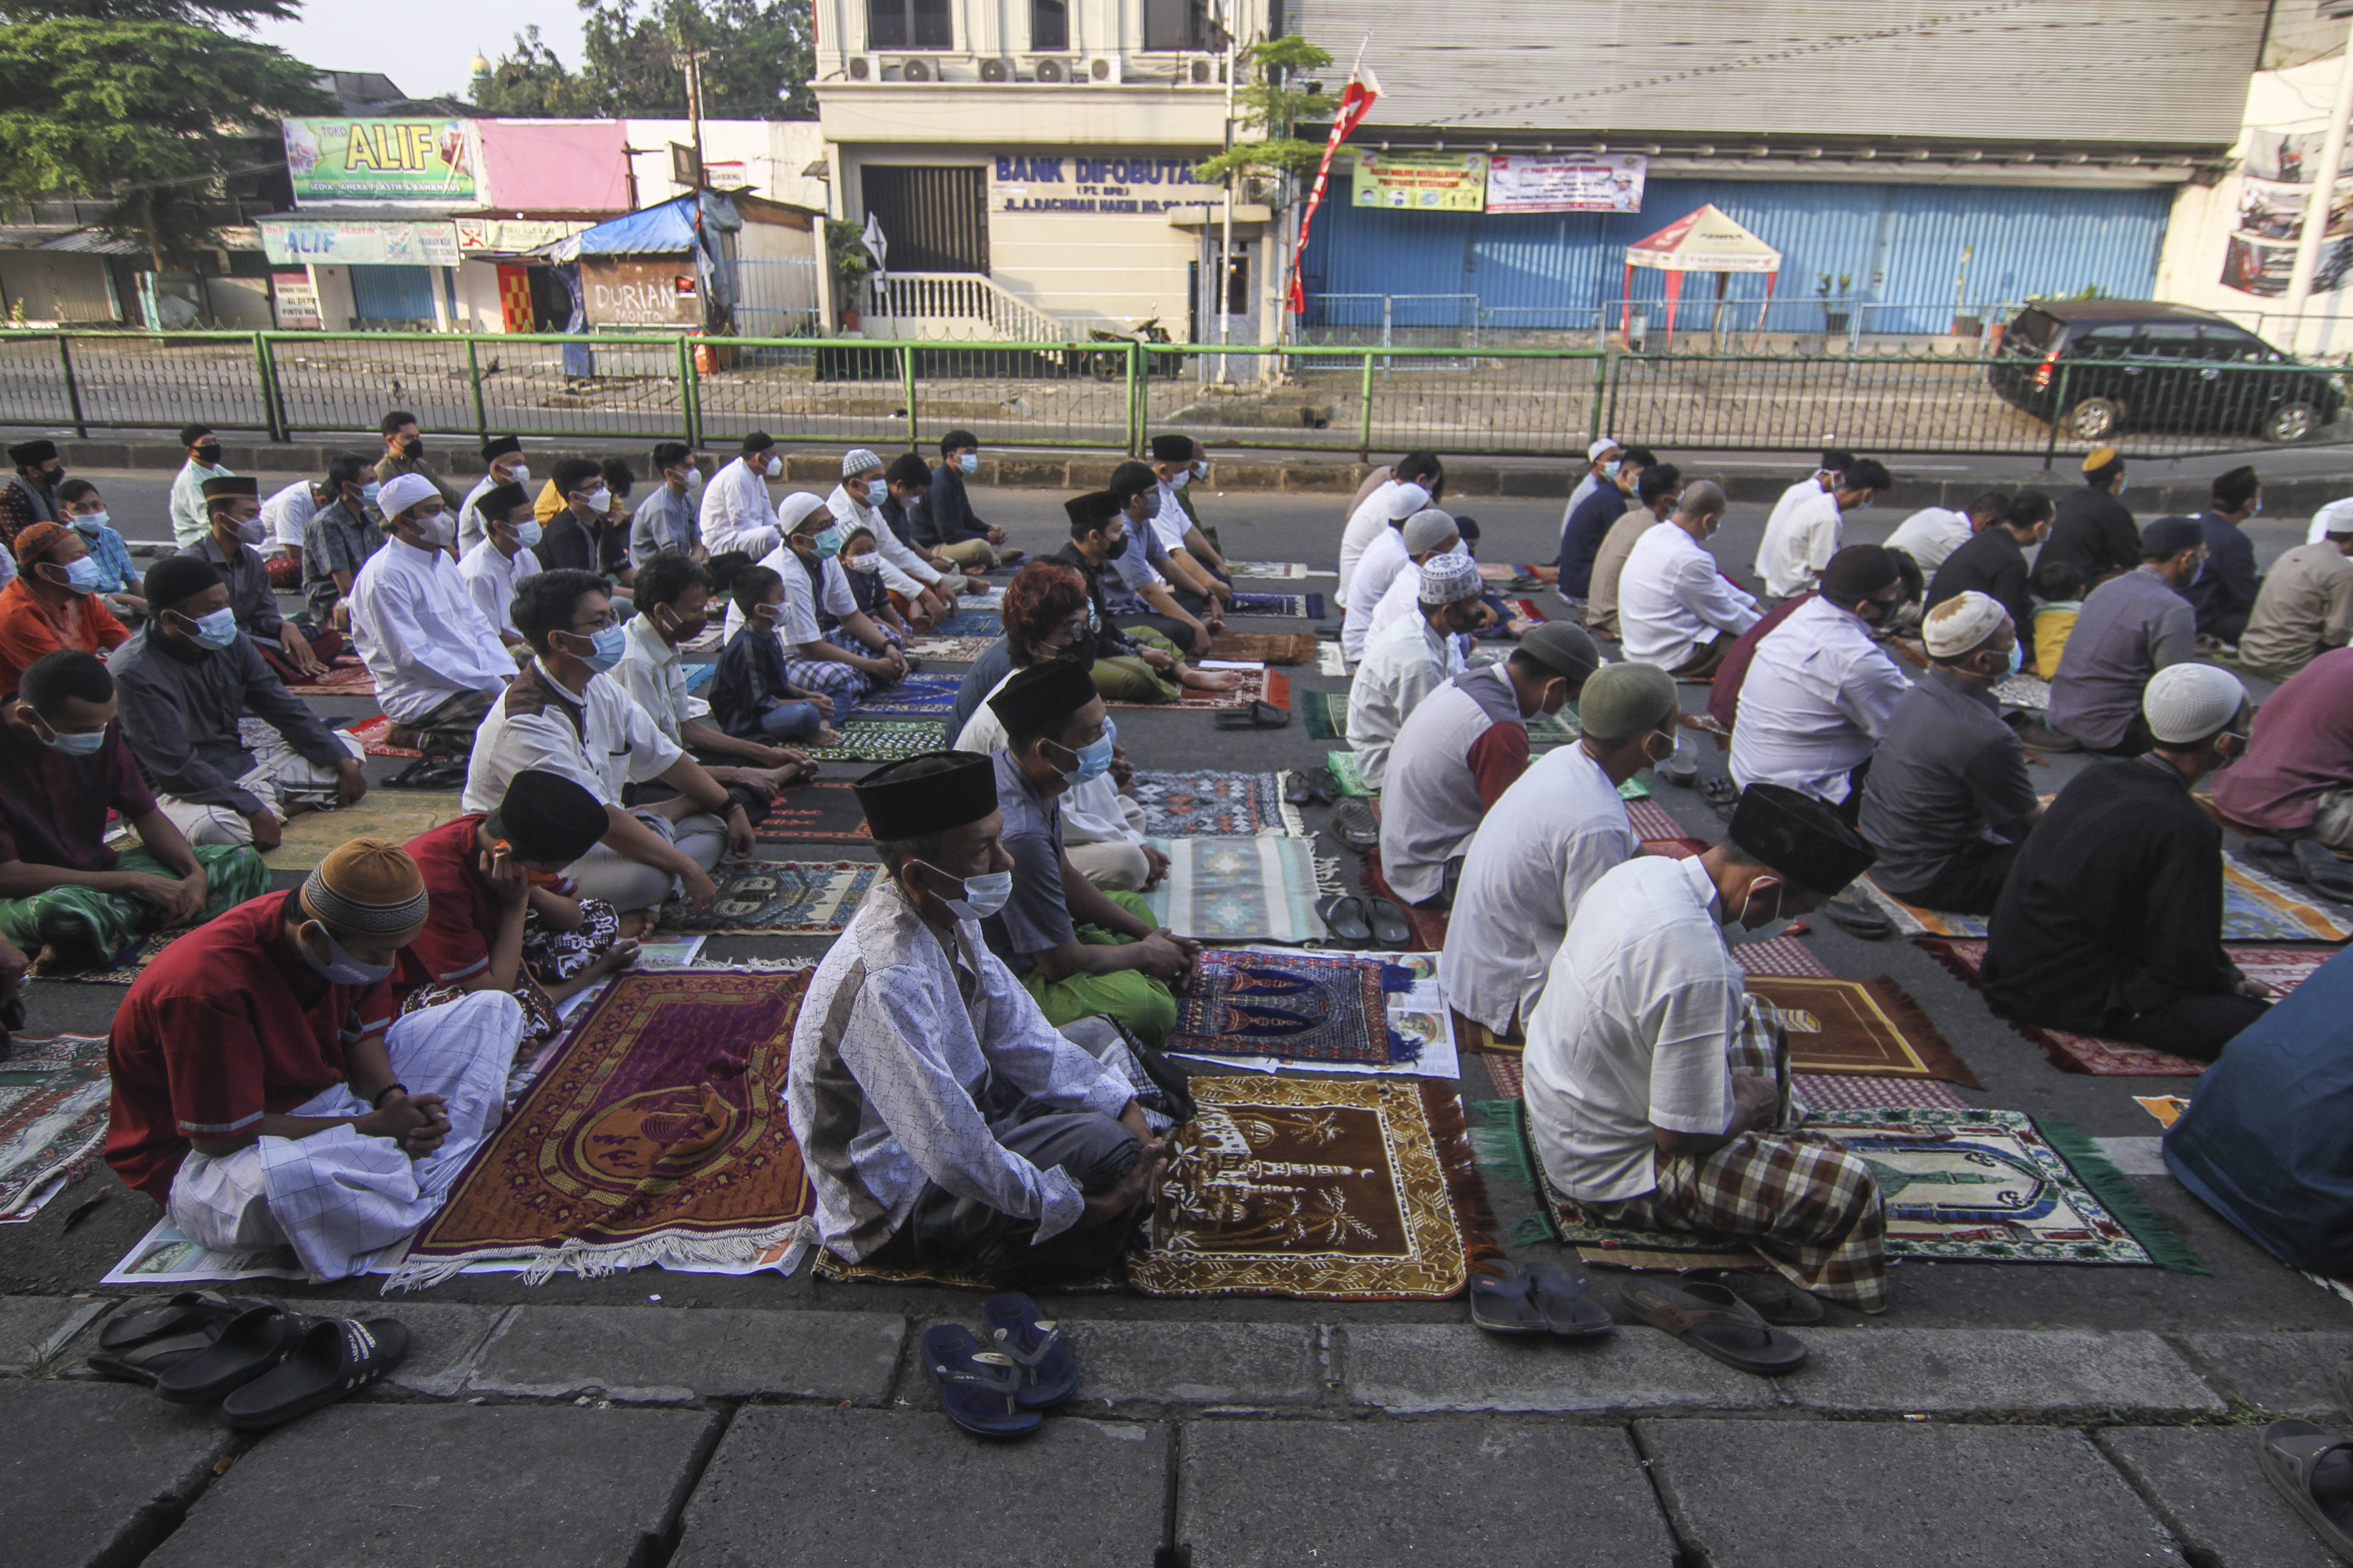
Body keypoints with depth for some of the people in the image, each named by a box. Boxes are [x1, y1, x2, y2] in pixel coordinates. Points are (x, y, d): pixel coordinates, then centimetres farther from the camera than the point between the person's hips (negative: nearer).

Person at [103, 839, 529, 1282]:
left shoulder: (361, 938, -10)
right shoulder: (206, 986, -31)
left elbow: (364, 1032, 2)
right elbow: (223, 1136, -26)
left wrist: (394, 1098, -20)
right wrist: (371, 1127, -26)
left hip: (333, 1097, 8)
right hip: (213, 1153, -7)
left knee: (494, 1009, -1)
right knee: (278, 1182, -46)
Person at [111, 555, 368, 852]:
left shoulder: (231, 643, 1)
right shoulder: (135, 672, -20)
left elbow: (286, 710, 8)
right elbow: (175, 767, -25)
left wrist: (343, 763, -2)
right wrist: (252, 810, -31)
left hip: (241, 765, 8)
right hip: (184, 792, -8)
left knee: (348, 744, 6)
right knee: (217, 826, -41)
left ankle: (270, 802, -14)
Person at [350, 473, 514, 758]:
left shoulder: (443, 560, 16)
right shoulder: (385, 575, -12)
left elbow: (477, 624, 16)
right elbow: (410, 658, -18)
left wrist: (504, 676, -3)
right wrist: (489, 686, -20)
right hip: (418, 694, -9)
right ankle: (419, 737, -7)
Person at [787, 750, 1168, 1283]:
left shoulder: (946, 914, -8)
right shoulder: (888, 983, -35)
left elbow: (1019, 1035, 0)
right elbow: (953, 1157, -36)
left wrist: (1127, 1111, -9)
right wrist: (1079, 1208, -24)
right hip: (897, 1203, -9)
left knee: (1095, 1039, 7)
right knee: (1102, 1148, -23)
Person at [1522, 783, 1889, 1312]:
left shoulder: (1643, 869, -8)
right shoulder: (1699, 969, -35)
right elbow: (1684, 1136, -27)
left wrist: (1730, 1084, 7)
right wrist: (1754, 1104, -6)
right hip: (1614, 1174, -9)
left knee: (1756, 1017, 24)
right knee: (1849, 1187, -17)